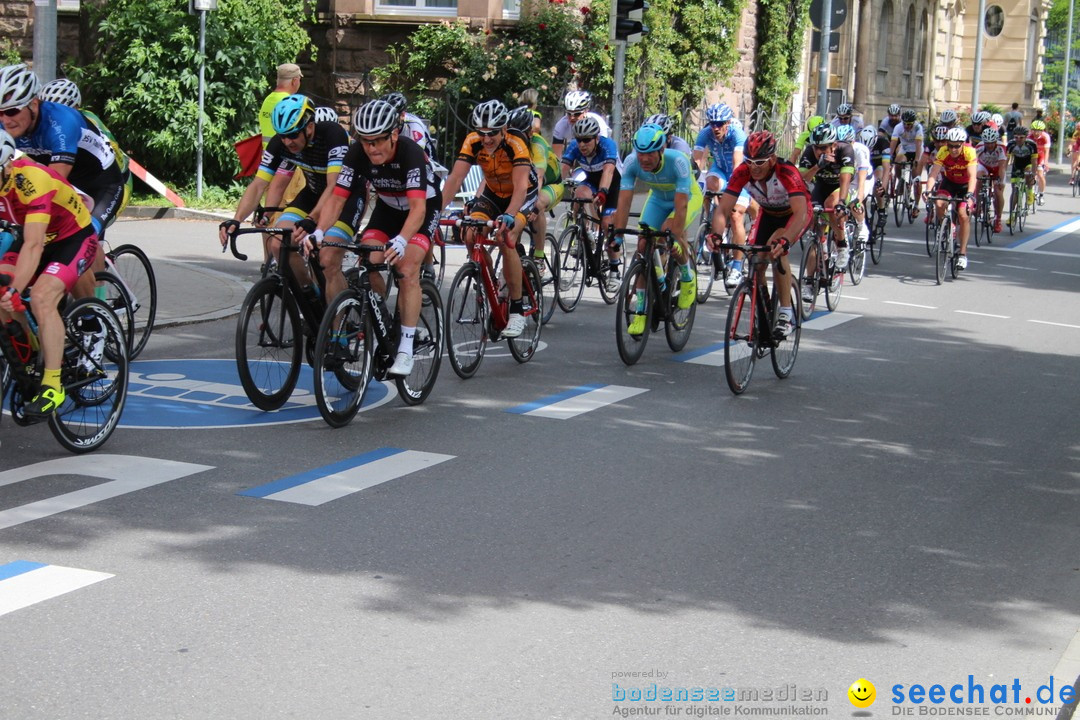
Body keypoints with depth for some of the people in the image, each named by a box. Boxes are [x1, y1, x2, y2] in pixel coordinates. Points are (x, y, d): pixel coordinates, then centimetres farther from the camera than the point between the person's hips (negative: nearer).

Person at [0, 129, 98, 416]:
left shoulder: (32, 179, -34)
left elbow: (33, 246, -40)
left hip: (75, 237, -6)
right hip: (40, 237, 6)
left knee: (42, 299, -25)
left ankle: (53, 386, -19)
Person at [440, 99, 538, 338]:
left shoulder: (516, 144, -32)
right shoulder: (473, 142, -22)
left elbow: (520, 185, -41)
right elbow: (455, 179, -26)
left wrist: (509, 216, -58)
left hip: (523, 193, -4)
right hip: (492, 192, 5)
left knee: (505, 241, -27)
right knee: (471, 236, -19)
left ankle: (517, 311, -18)